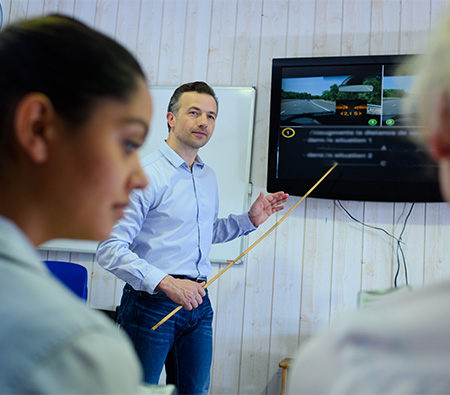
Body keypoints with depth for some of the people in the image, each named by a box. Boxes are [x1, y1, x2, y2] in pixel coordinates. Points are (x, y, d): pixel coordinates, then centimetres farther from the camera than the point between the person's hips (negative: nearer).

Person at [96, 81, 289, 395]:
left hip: (197, 301, 7)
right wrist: (166, 283, -25)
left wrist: (250, 220, 13)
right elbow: (110, 249, -19)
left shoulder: (208, 177, 12)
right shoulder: (145, 175, -14)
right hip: (151, 303, -7)